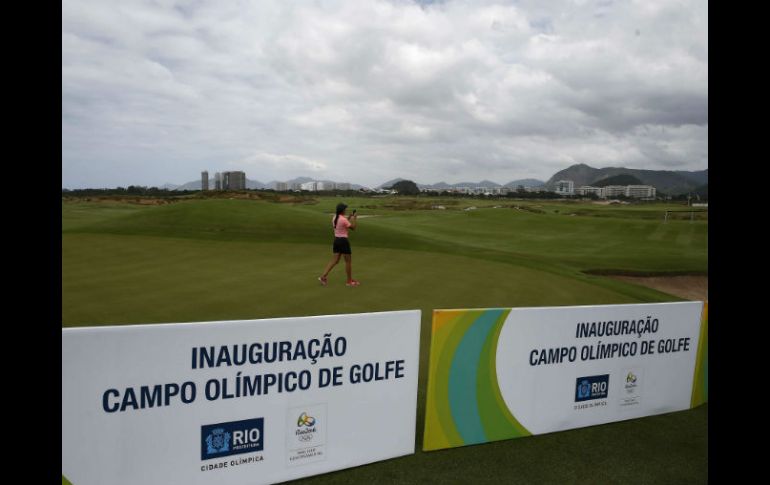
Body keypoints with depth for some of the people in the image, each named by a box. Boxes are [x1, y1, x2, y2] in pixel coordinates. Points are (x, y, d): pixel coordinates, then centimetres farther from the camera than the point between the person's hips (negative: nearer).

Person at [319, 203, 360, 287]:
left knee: (335, 260, 11)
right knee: (348, 261, 5)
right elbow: (353, 228, -10)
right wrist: (354, 219, 1)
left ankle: (323, 276, 2)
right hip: (343, 240, -8)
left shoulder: (334, 218, 6)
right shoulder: (344, 220, -18)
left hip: (336, 240, 8)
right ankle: (349, 281, 14)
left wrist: (348, 219, 17)